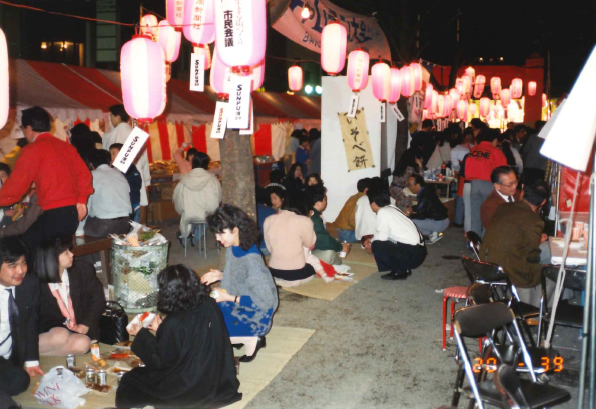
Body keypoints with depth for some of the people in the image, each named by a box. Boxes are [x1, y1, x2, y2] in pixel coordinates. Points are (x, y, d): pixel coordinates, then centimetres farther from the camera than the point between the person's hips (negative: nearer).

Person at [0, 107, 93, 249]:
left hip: (54, 213, -8)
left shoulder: (33, 149, -5)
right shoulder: (66, 146, 15)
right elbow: (83, 172, 11)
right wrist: (81, 200, 7)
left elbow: (17, 183, -5)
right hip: (72, 211, 8)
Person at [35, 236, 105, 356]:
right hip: (50, 331, -3)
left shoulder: (84, 270, 1)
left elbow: (98, 300, 1)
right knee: (60, 336, -38)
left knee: (82, 344, -33)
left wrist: (85, 325, -12)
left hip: (80, 329, 3)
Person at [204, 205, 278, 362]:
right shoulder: (232, 249, -4)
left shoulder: (252, 260, -29)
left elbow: (265, 301, -25)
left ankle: (251, 339, -3)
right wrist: (220, 276, -5)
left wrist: (230, 298, -24)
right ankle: (245, 337, 7)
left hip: (255, 315, -9)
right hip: (236, 307, 9)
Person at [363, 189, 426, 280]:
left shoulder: (383, 212, -12)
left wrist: (371, 243, 4)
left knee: (377, 246, -14)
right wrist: (372, 240, 23)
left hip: (412, 255, -9)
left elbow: (381, 237, -14)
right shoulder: (392, 208, 12)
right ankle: (404, 268, 13)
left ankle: (399, 271, -3)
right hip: (418, 250, 9)